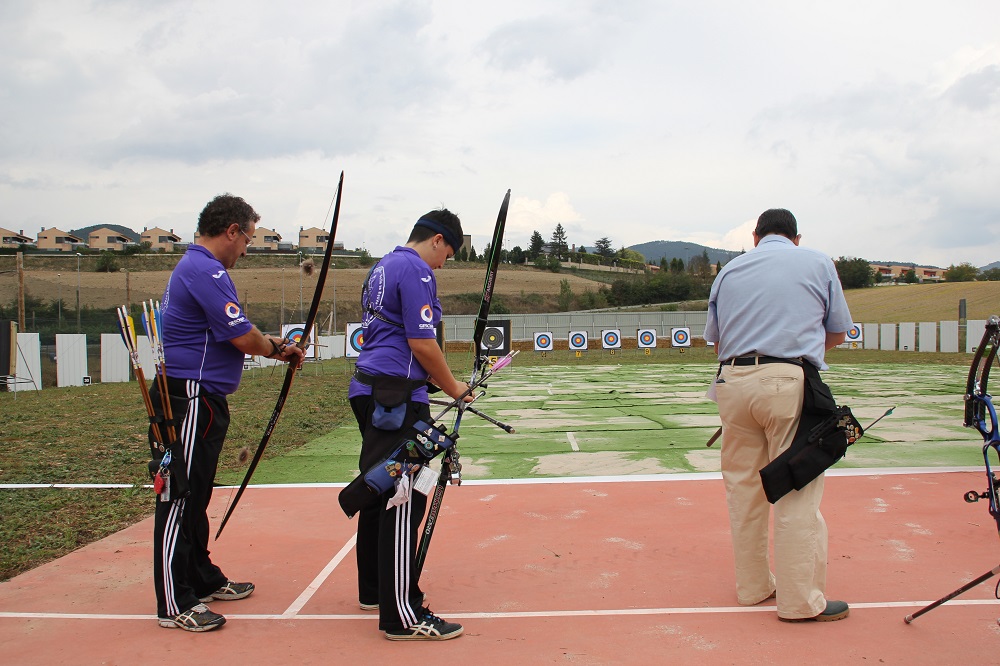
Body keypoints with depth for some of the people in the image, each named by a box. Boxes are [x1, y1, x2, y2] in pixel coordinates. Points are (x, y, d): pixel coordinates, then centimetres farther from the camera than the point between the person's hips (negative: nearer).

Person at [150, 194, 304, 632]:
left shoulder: (195, 267, 17)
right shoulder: (206, 271, -17)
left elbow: (228, 333, 21)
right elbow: (243, 338, -19)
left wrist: (272, 345, 11)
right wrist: (278, 349, 0)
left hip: (201, 400, 11)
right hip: (189, 401, -11)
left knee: (195, 496, 18)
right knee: (179, 497, -5)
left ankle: (203, 579, 31)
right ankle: (174, 604, 2)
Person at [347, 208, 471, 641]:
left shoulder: (383, 267, 19)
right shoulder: (417, 271, -12)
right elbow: (421, 343, -17)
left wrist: (434, 379, 18)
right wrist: (453, 388, -3)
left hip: (370, 391, 11)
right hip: (396, 397, -11)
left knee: (380, 492, 17)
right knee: (403, 503, -9)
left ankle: (374, 590, 28)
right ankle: (403, 615, -6)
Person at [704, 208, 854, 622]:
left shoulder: (729, 271, 16)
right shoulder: (818, 263, 10)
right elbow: (838, 333, 16)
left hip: (734, 381, 4)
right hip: (790, 384, -3)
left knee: (743, 488, 10)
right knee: (797, 493, 0)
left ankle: (753, 586, 20)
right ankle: (800, 600, 3)